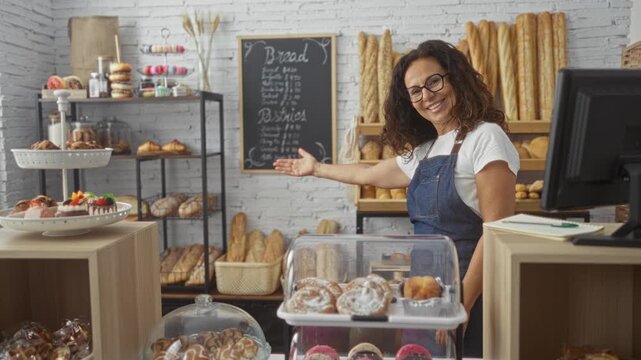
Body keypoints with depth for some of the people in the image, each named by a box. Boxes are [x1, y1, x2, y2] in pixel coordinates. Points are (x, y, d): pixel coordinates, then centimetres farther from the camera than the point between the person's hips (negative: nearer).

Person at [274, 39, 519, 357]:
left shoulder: (485, 138, -12)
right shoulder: (422, 151, 11)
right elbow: (369, 175, 27)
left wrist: (463, 303, -21)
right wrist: (316, 168, 39)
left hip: (471, 291, -7)